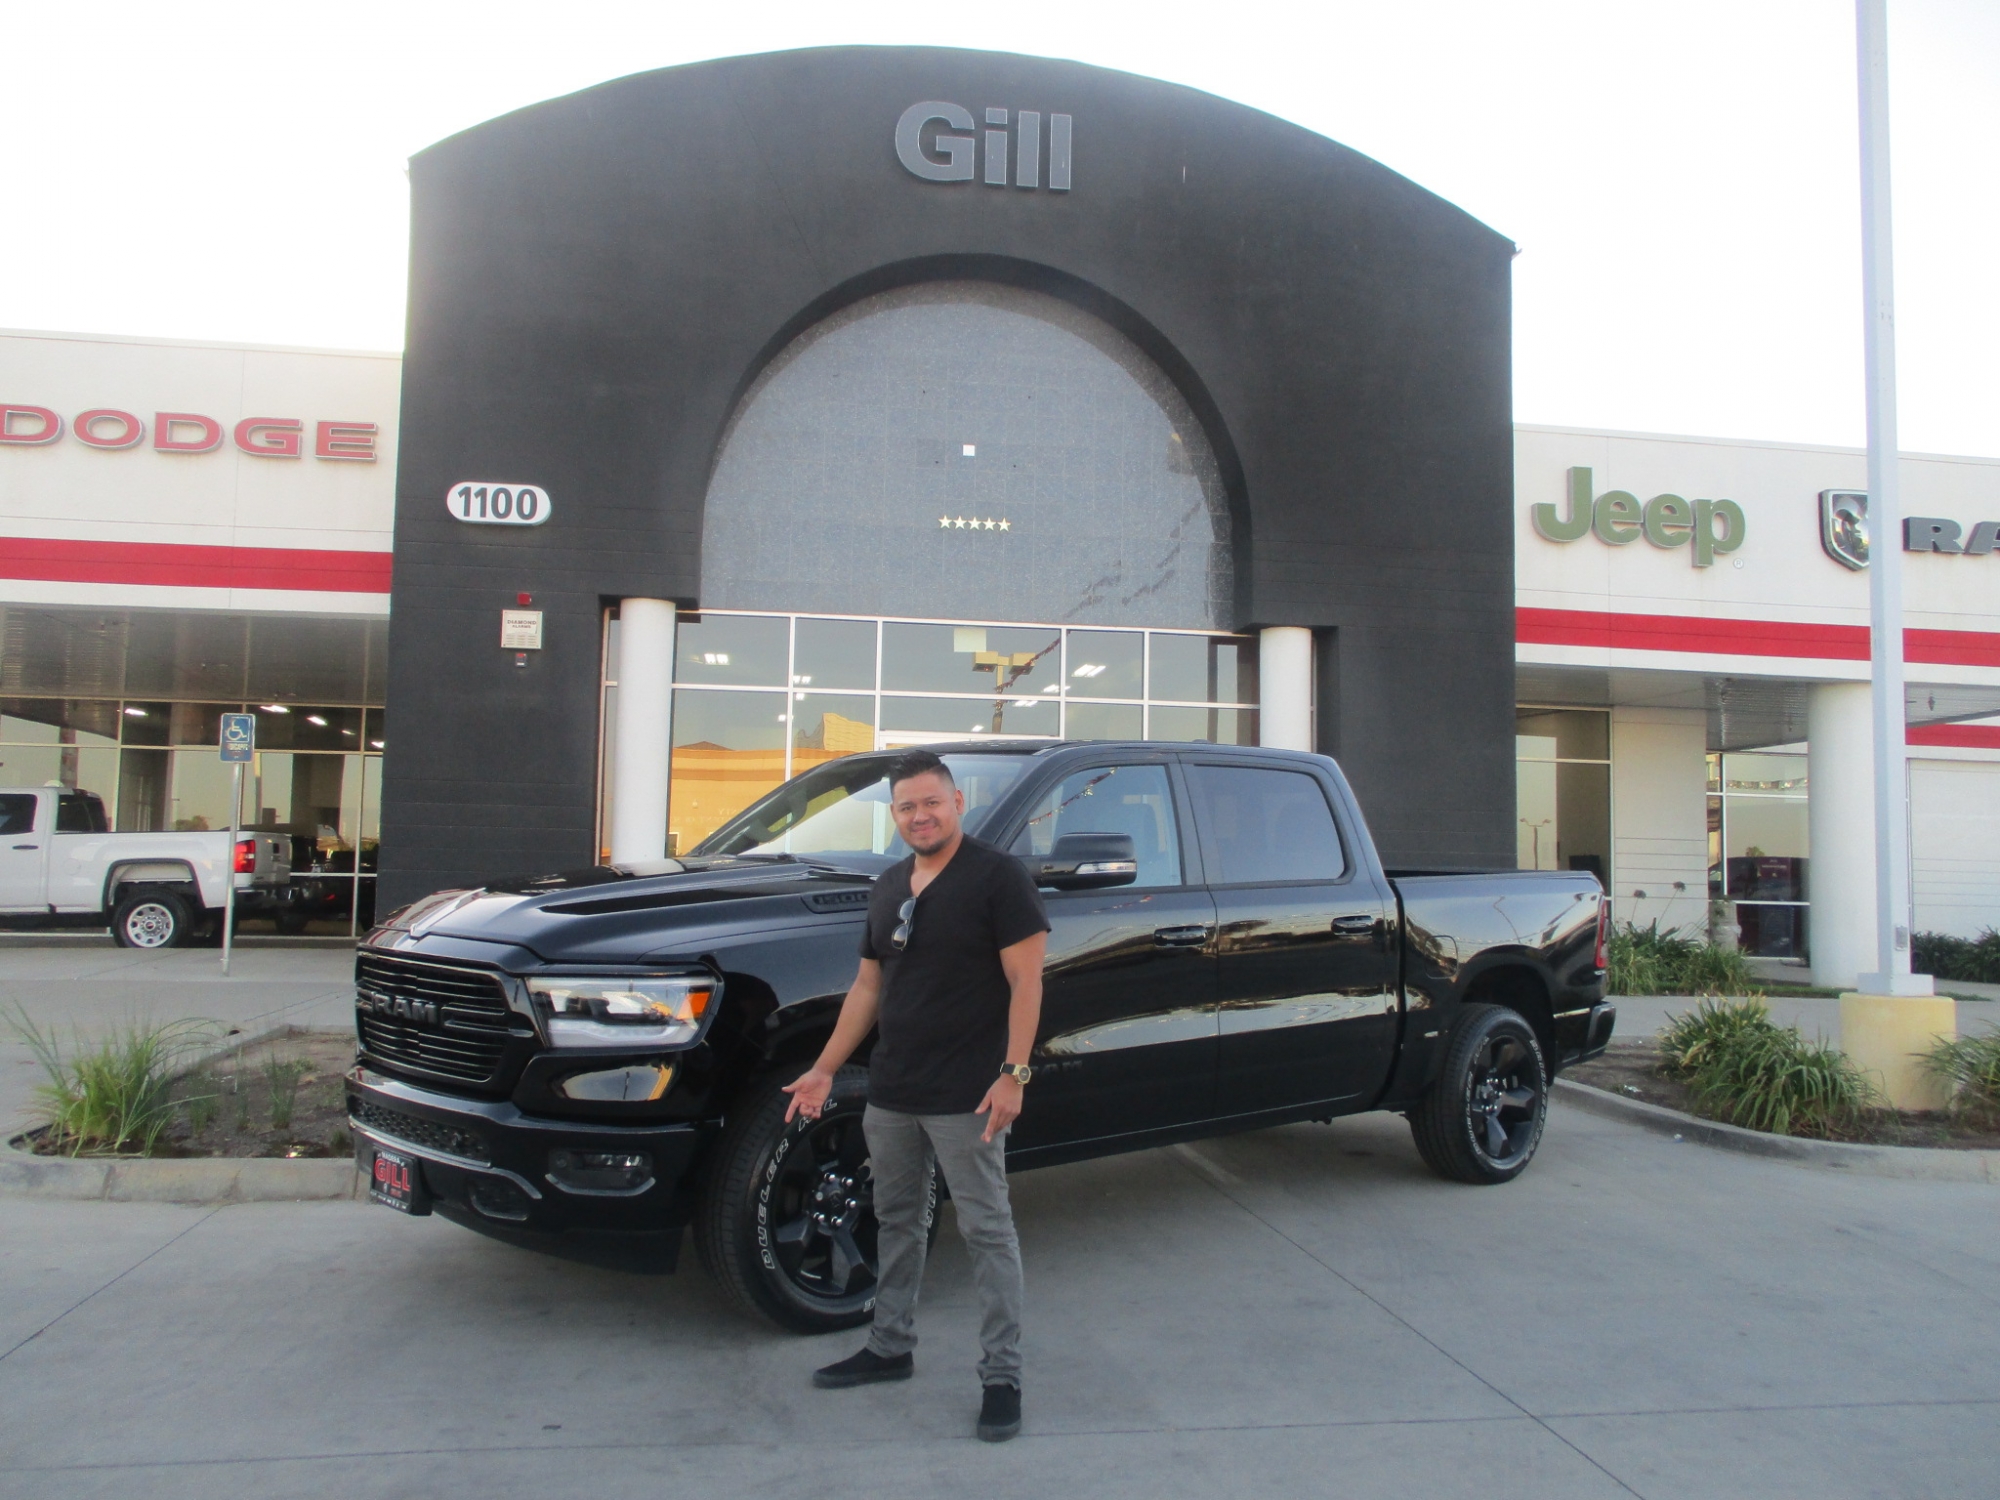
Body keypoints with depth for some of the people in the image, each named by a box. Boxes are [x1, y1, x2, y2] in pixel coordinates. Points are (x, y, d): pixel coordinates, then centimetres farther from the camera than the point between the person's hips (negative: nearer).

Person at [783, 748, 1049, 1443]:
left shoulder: (997, 876, -9)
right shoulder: (889, 887, 14)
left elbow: (1025, 980, -12)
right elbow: (868, 985, 18)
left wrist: (1013, 1073, -20)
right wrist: (824, 1069, 14)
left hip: (965, 1099, -7)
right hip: (890, 1093, 7)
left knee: (987, 1232, 0)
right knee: (897, 1222, 18)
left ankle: (1002, 1375, 9)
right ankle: (890, 1348, 32)